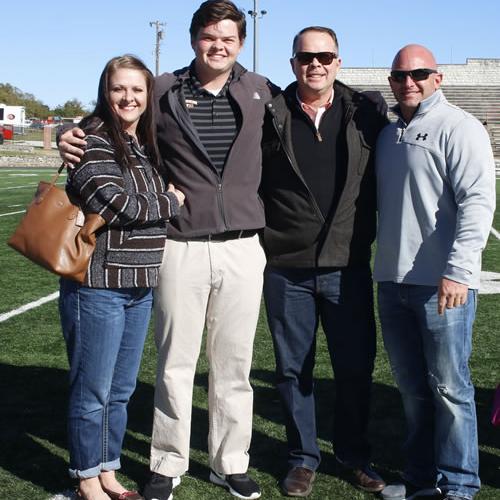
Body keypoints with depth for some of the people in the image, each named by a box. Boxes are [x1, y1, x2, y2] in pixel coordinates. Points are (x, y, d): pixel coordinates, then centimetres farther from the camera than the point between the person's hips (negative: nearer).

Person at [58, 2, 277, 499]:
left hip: (242, 249, 2)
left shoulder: (260, 92, 6)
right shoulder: (163, 91, 0)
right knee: (175, 364, 6)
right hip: (181, 248, -1)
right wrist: (74, 139, -9)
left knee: (234, 364, 11)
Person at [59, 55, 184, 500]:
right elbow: (111, 204, -19)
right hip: (98, 283, -7)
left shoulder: (148, 144, 13)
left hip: (141, 287, 7)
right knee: (93, 391, 3)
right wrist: (170, 204, -7)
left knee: (122, 390, 15)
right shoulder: (93, 140, -10)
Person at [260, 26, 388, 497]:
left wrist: (373, 239, 5)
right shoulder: (268, 116, -1)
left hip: (348, 266, 1)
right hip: (286, 268, 0)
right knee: (293, 369, 9)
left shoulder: (367, 113, 2)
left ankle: (353, 455, 28)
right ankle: (303, 458, 26)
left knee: (356, 368, 9)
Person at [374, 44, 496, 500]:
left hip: (443, 284, -7)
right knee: (412, 388, 13)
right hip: (393, 282, 7)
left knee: (449, 388, 0)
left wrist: (457, 270, -20)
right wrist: (381, 265, 13)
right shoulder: (388, 134, 17)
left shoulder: (458, 128, -5)